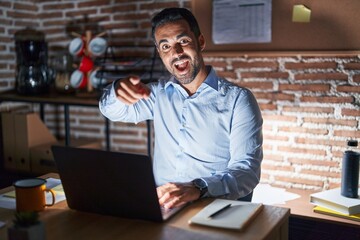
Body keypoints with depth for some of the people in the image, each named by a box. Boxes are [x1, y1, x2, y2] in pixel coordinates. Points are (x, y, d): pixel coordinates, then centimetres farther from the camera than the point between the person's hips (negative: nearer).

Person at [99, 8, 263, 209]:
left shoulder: (238, 99, -5)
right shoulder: (160, 93, 12)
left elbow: (247, 169, -14)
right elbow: (112, 111, 20)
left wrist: (197, 189, -34)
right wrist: (118, 91, -6)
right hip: (161, 206, 4)